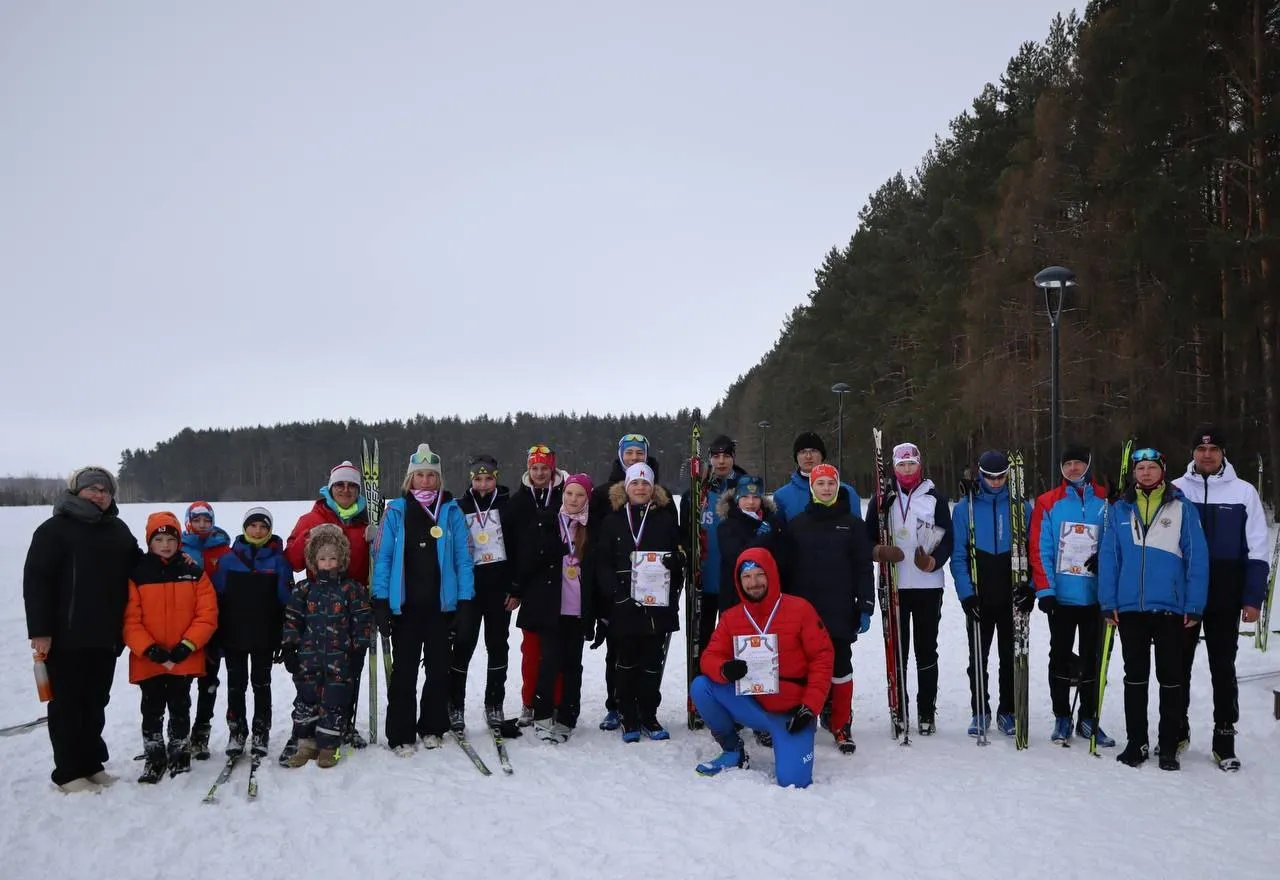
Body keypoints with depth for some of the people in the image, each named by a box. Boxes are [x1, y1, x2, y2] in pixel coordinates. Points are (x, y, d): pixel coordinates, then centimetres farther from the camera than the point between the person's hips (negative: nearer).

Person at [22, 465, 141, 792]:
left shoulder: (119, 530, 14)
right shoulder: (55, 529, -5)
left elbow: (137, 567, 25)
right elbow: (36, 581, -10)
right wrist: (39, 630, -16)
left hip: (105, 638, 6)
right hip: (66, 639, -6)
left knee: (96, 703, 14)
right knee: (67, 705, 2)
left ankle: (92, 764, 24)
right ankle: (68, 772, 10)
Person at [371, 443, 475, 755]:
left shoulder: (451, 511, 1)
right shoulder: (396, 511, 0)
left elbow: (463, 557, 1)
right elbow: (383, 557, -2)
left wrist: (465, 600, -5)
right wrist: (380, 600, -8)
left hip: (441, 604, 1)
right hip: (404, 604, -1)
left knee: (438, 668, 11)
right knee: (404, 671, 5)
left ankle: (432, 728, 25)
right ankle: (401, 735, 12)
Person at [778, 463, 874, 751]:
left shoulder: (852, 523, 4)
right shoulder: (797, 524, 7)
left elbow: (863, 568, 2)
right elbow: (786, 568, 7)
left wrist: (865, 606, -4)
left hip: (840, 610, -1)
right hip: (803, 609, 1)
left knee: (840, 666, 3)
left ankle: (842, 726, 13)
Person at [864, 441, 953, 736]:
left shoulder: (936, 498, 5)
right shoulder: (884, 499, 7)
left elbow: (948, 539, 2)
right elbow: (868, 538, 7)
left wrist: (933, 562, -16)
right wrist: (880, 552, -14)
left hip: (928, 585, 0)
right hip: (893, 586, 1)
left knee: (926, 649, 6)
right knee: (897, 649, 4)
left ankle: (926, 712, 15)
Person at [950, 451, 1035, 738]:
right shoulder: (966, 507, -1)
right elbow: (958, 555, -3)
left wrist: (1030, 588, -8)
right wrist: (966, 593, -12)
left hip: (1013, 597, 1)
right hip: (979, 598, 0)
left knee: (1011, 657, 9)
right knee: (978, 658, 7)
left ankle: (1007, 711, 20)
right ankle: (980, 712, 18)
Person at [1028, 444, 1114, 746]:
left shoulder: (1106, 502, 2)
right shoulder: (1049, 503, 0)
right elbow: (1040, 549, -3)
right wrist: (1045, 590, -10)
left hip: (1095, 595, 0)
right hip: (1061, 596, 0)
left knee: (1093, 658, 8)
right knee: (1060, 656, 8)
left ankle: (1088, 718, 19)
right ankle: (1062, 718, 18)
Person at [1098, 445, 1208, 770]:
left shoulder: (1182, 507, 0)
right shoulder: (1120, 510, 6)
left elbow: (1197, 557, -3)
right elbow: (1108, 557, 5)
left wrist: (1194, 605, -8)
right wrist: (1108, 602, -1)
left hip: (1171, 607, -2)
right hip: (1130, 607, 2)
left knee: (1171, 677, 7)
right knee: (1135, 676, 11)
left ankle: (1169, 746, 16)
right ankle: (1136, 741, 20)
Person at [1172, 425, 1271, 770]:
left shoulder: (1244, 492, 0)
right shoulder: (1176, 491, 1)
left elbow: (1257, 551, 0)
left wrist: (1253, 598, -5)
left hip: (1226, 599, -1)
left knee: (1223, 668, 7)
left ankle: (1225, 738, 15)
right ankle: (1177, 730, 24)